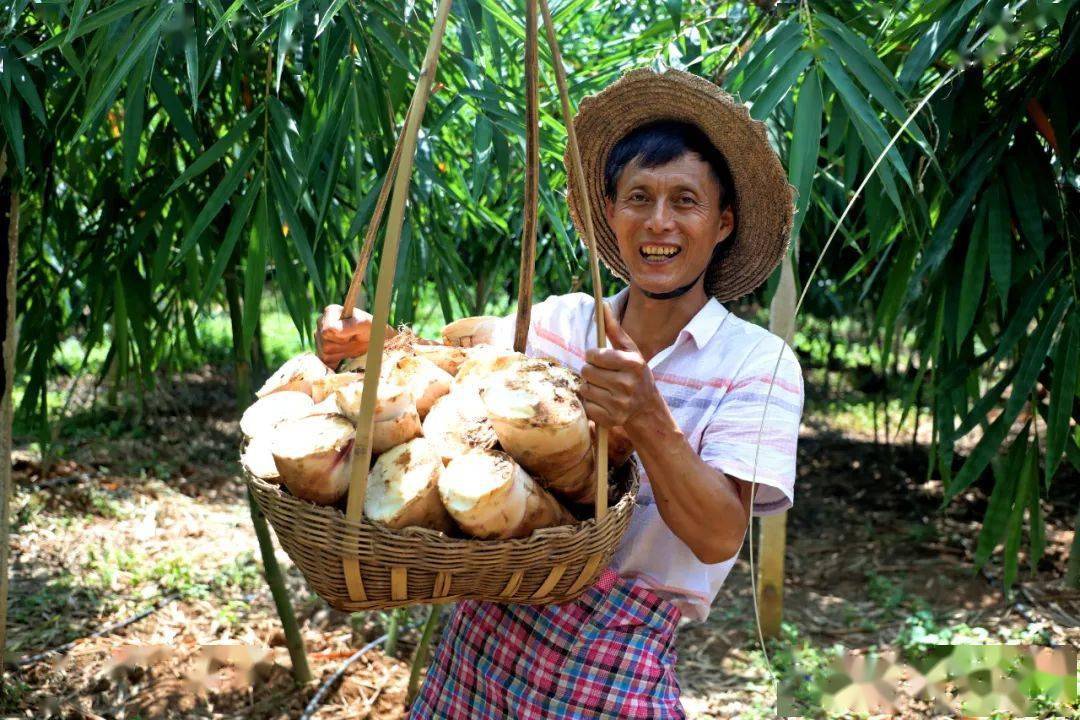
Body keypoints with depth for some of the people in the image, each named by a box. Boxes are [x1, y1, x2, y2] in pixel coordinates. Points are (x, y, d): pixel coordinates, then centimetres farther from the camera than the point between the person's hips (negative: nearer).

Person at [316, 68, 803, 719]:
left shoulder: (757, 363, -9)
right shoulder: (559, 321, 3)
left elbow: (720, 537, -17)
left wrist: (648, 421, -32)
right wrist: (374, 341, -2)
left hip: (616, 659, -4)